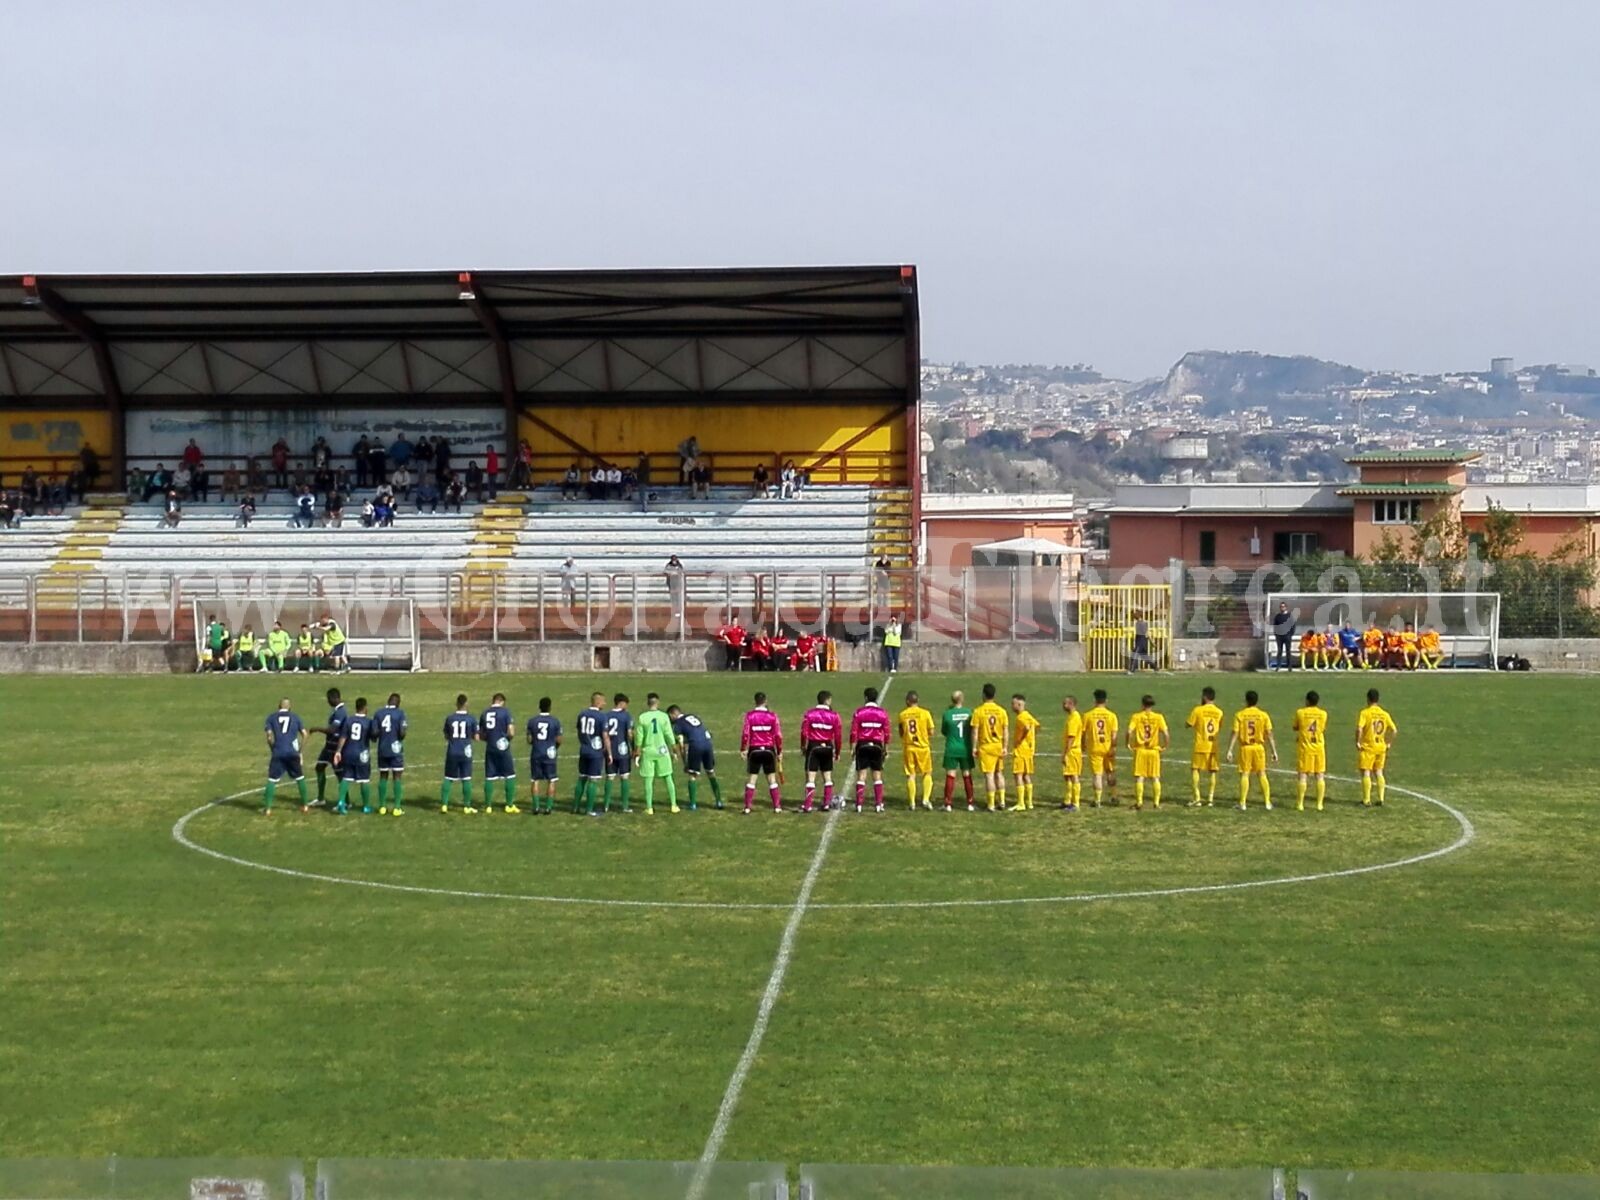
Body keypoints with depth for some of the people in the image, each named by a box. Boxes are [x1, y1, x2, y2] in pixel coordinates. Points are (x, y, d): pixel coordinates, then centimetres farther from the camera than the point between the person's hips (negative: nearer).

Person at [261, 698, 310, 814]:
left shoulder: (271, 717, 9)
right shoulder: (295, 716, 12)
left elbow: (269, 735, -2)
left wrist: (272, 749, 11)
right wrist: (300, 749, 14)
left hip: (277, 753, -1)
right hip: (292, 752, 1)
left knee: (272, 779, 3)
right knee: (300, 778, 15)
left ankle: (267, 807, -4)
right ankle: (304, 804, 20)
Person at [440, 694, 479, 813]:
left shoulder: (449, 718, 1)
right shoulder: (472, 719, -5)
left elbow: (446, 736, 9)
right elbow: (476, 738, -2)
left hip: (452, 752, 2)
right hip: (465, 753, -2)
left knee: (448, 779, 9)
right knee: (466, 779, 4)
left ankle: (444, 805, 6)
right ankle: (467, 806, 7)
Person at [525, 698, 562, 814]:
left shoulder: (532, 721, -1)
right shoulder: (555, 722, -6)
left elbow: (529, 740, 1)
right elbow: (558, 740, -3)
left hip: (536, 754, 2)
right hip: (549, 754, -2)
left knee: (536, 781, 8)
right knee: (551, 781, 7)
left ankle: (536, 807, 6)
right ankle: (549, 807, 5)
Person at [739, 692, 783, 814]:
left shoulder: (749, 715, -4)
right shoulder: (772, 715, -3)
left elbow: (745, 734, -9)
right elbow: (778, 735, -4)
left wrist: (743, 749, 2)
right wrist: (779, 751, 6)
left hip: (754, 750, 0)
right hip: (769, 750, 0)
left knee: (751, 779, 6)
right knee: (772, 779, 9)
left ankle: (747, 807, 4)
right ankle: (777, 807, 9)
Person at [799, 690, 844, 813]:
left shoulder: (809, 713, -4)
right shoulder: (834, 715, -1)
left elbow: (804, 732, -7)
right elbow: (838, 735, -1)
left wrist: (803, 747, 5)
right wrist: (838, 752, 9)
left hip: (813, 747, -2)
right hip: (828, 747, 2)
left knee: (811, 777, -1)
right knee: (827, 777, 15)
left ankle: (807, 805, -6)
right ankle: (827, 804, 16)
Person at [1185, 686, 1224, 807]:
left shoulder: (1198, 710, -9)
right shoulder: (1219, 712, 4)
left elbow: (1188, 724, -2)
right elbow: (1220, 729, 13)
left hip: (1200, 746, -3)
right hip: (1213, 746, 3)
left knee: (1195, 770, 5)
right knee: (1213, 772, 10)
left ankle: (1197, 798, -2)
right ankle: (1210, 798, 7)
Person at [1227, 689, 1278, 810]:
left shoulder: (1239, 715, -4)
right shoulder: (1263, 715, -1)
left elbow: (1235, 734, -7)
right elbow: (1269, 735, -2)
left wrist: (1230, 750, -5)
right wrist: (1274, 751, 2)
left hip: (1245, 747, -1)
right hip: (1259, 747, 1)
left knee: (1244, 775, 3)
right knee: (1262, 775, 8)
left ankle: (1243, 803, 1)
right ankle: (1267, 803, 7)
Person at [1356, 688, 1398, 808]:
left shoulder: (1365, 713, -12)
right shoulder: (1384, 714, 4)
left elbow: (1359, 729, -24)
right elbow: (1394, 730, 4)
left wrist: (1357, 742, -12)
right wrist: (1389, 743, 13)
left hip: (1367, 747, -5)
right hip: (1381, 747, 5)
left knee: (1366, 773, 1)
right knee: (1378, 772, 14)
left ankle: (1366, 800, 1)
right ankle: (1381, 799, 14)